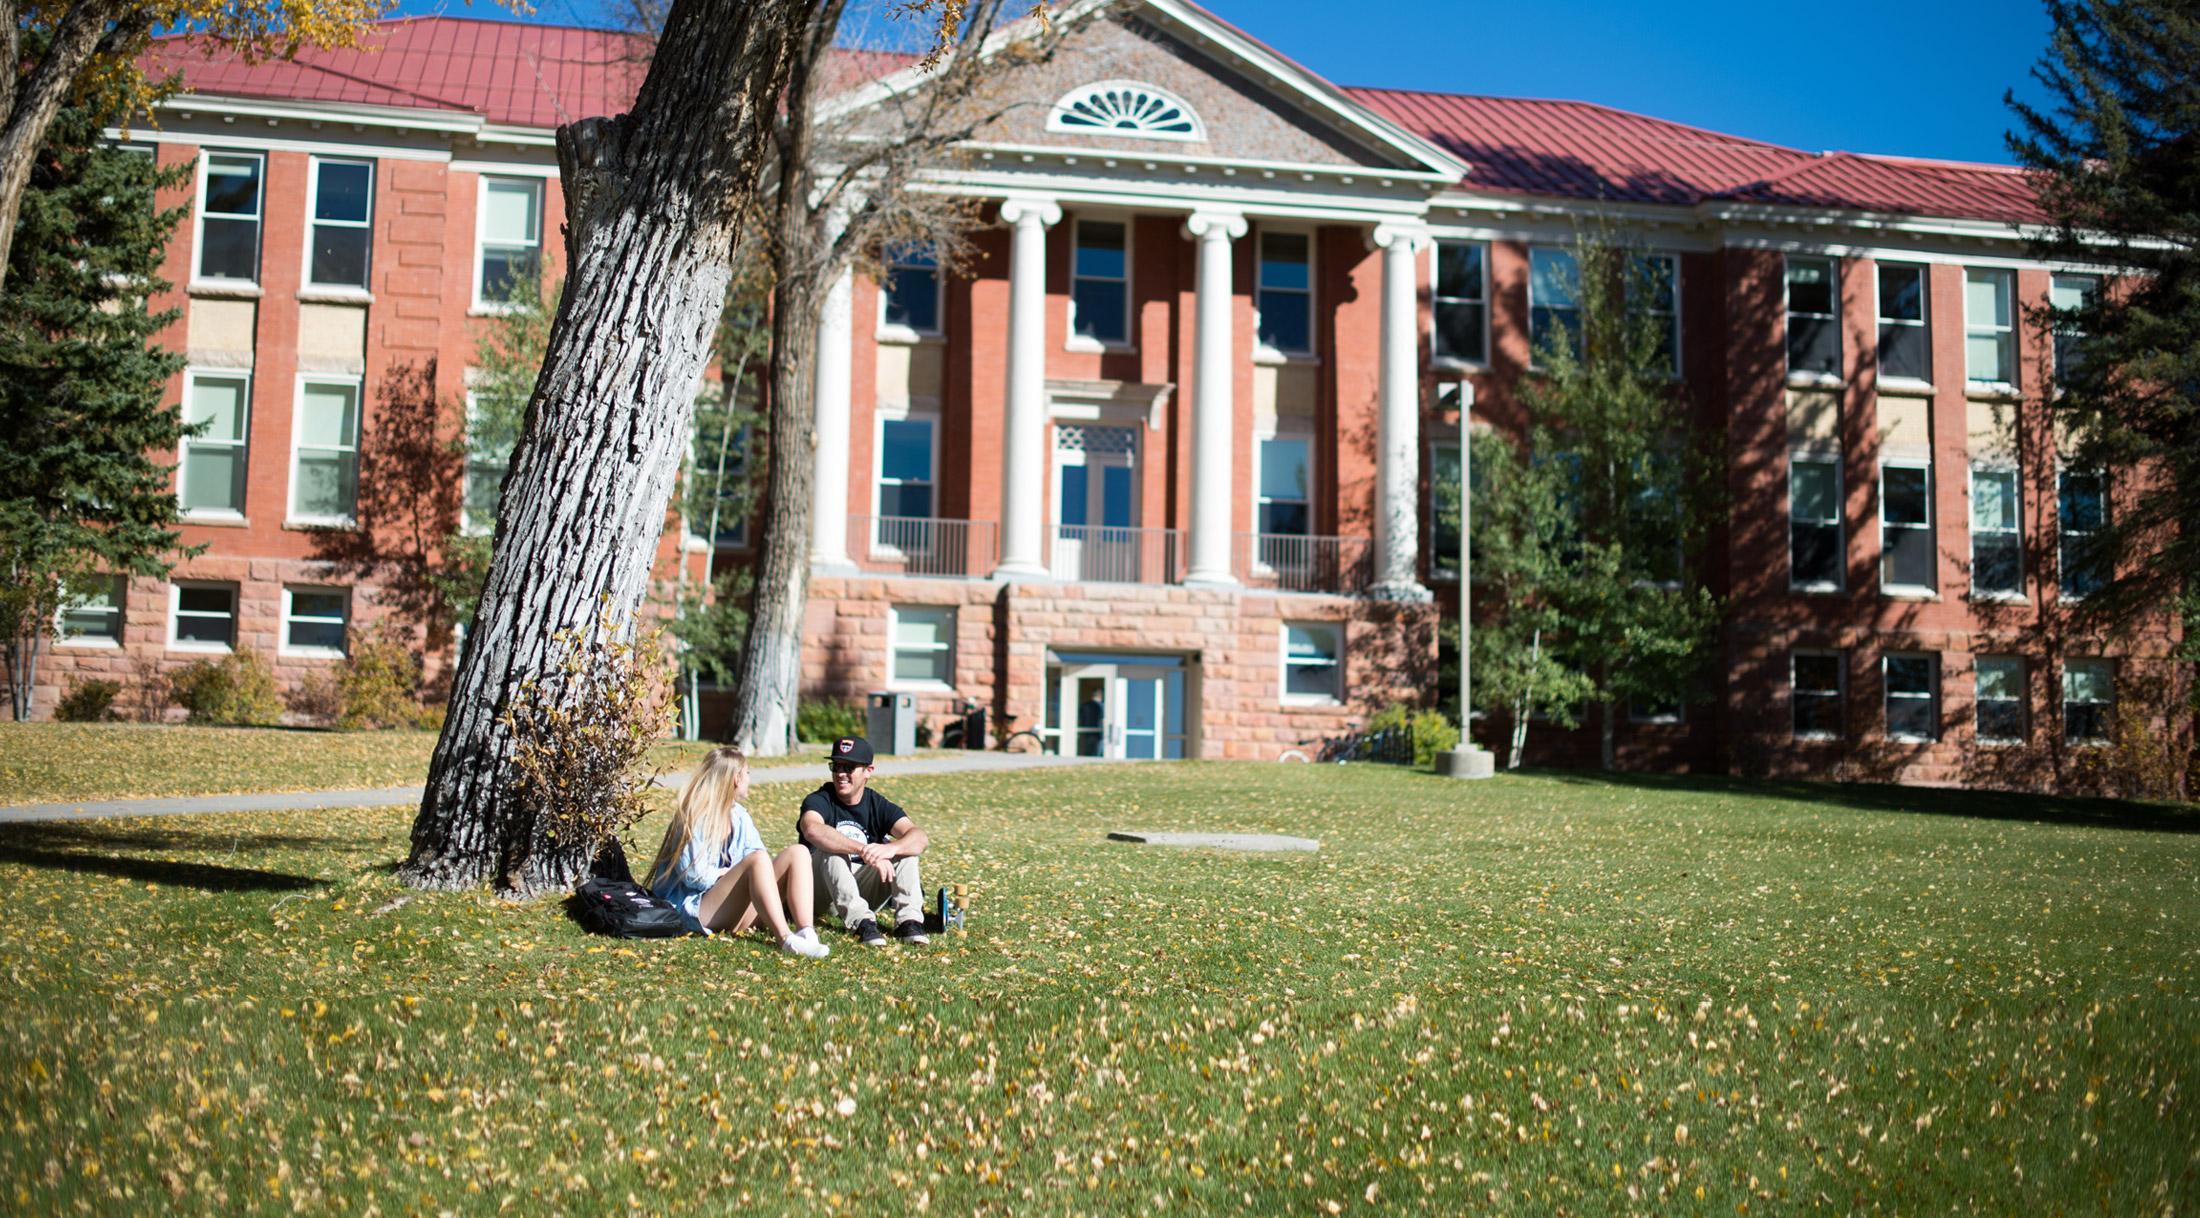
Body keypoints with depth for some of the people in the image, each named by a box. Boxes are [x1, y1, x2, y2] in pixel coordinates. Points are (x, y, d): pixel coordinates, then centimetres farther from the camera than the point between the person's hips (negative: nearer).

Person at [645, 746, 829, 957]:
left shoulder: (740, 817, 18)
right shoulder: (696, 819, -5)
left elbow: (763, 865, 17)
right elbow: (693, 875, -13)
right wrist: (731, 873, -2)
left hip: (739, 913, 7)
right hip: (698, 910, -7)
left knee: (797, 852, -10)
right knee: (758, 859, -31)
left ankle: (805, 932, -33)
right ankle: (786, 938, -46)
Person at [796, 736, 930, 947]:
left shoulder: (878, 805, -2)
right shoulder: (819, 800, -12)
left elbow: (920, 838, -19)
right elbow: (812, 830, -39)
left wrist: (889, 849, -43)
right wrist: (864, 850, -48)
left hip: (863, 892, 3)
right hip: (822, 895, -3)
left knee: (904, 846, -14)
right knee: (830, 848, -30)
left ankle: (908, 920, -25)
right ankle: (862, 921, -38)